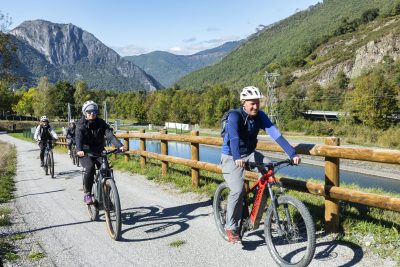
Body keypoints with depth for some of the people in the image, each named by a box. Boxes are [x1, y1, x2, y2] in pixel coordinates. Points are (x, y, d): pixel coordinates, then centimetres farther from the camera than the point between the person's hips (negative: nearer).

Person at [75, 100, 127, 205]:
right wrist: (79, 150, -46)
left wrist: (120, 146, -38)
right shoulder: (81, 124, -8)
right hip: (85, 152, -2)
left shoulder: (101, 123, -5)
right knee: (89, 167, -29)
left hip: (99, 152, 2)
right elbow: (78, 138, -25)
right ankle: (87, 194, -13)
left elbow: (110, 135, -20)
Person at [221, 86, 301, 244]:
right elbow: (234, 138, -39)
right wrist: (237, 158, -56)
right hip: (231, 157, -5)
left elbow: (275, 134, -19)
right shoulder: (234, 116, -23)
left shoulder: (260, 116, -9)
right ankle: (231, 228, -1)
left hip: (249, 154, 5)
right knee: (238, 191, -21)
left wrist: (292, 154, -28)